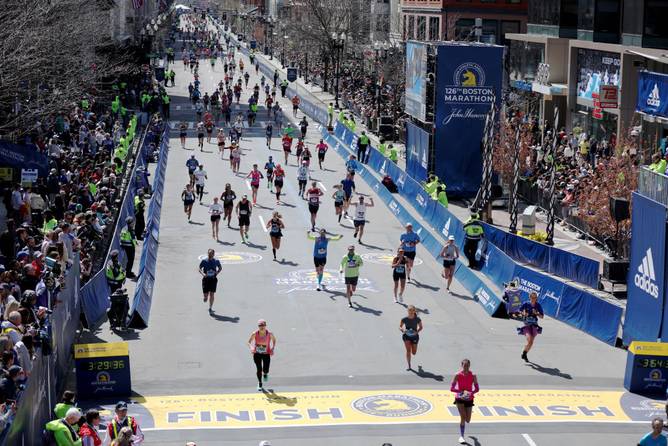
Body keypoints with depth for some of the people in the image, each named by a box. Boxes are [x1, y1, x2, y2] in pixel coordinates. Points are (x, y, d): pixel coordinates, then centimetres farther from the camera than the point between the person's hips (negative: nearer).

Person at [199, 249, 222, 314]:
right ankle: (206, 297, 41)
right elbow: (199, 269, 0)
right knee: (205, 294, 0)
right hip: (206, 279, -1)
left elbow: (220, 268, 15)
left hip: (213, 279, 1)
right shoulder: (204, 261, -6)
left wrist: (217, 272, -5)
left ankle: (210, 308, 8)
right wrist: (203, 273, -19)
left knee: (212, 294, -4)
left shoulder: (216, 261, -1)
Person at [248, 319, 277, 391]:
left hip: (266, 353, 0)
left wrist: (273, 349, -9)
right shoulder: (254, 334, -18)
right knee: (259, 369, -1)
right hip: (257, 353, 0)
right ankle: (260, 383, 28)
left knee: (266, 370, -5)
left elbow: (274, 340, 3)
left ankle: (265, 374, 37)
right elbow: (249, 342, -6)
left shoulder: (270, 334, -18)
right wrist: (251, 348, -26)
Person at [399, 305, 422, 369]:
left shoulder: (417, 319, -12)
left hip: (414, 336, 1)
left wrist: (417, 331, -17)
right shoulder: (404, 319, -12)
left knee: (413, 353, 8)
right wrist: (403, 330, -23)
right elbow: (400, 327, 0)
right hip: (406, 336, -1)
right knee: (408, 350, -15)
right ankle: (409, 366, -5)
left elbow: (420, 327, 3)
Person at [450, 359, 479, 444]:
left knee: (467, 420, 8)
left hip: (469, 399, 3)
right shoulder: (458, 375, -12)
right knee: (463, 417, -19)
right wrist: (461, 392, -27)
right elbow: (451, 388, -11)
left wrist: (471, 393, -22)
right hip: (460, 399, -3)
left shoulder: (473, 376, -7)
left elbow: (477, 388, -1)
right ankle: (461, 437, -8)